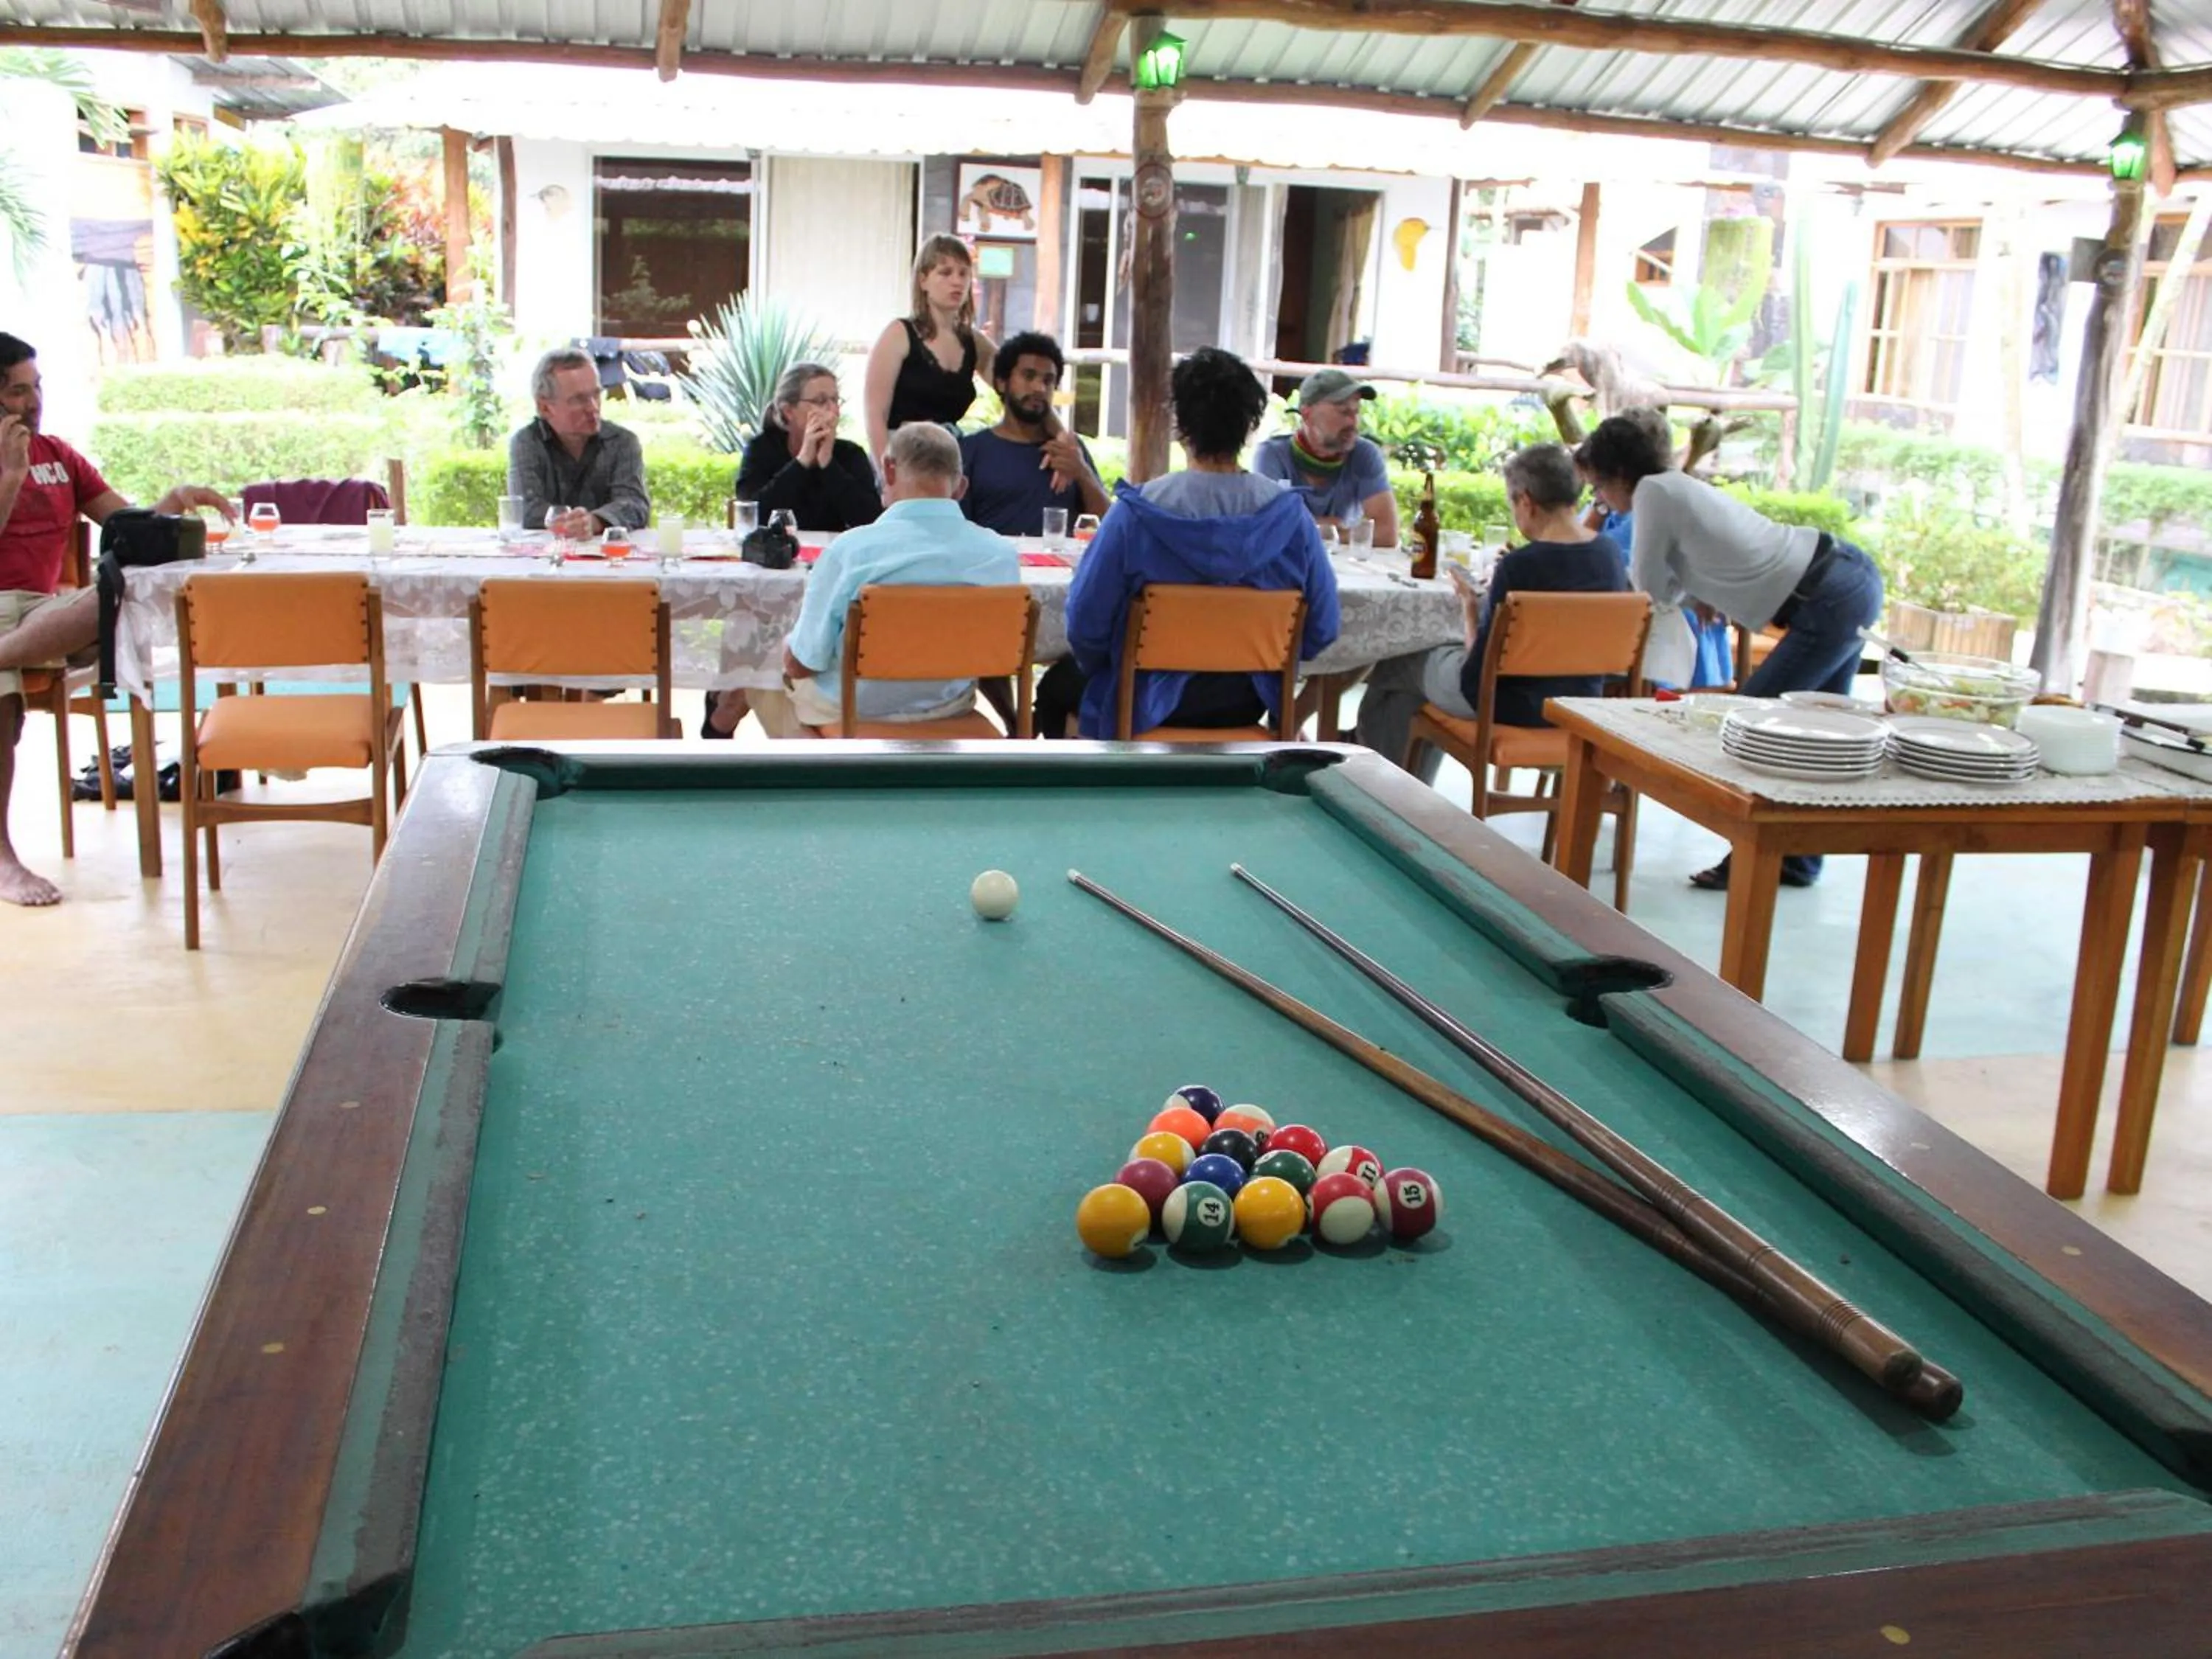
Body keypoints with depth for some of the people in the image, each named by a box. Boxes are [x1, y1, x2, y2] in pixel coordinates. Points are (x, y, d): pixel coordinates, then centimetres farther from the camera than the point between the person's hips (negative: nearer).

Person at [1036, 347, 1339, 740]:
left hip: (1149, 703, -4)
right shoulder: (1290, 514, -14)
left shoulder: (1136, 512, -21)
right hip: (1246, 706, 4)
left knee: (1058, 685, 28)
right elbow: (1321, 629, -8)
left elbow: (1086, 622, -17)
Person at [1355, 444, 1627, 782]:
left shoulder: (1519, 565, -25)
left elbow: (1477, 675, -20)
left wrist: (1470, 613, -4)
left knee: (1394, 667, 19)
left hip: (1515, 706, -8)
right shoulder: (1611, 553, -4)